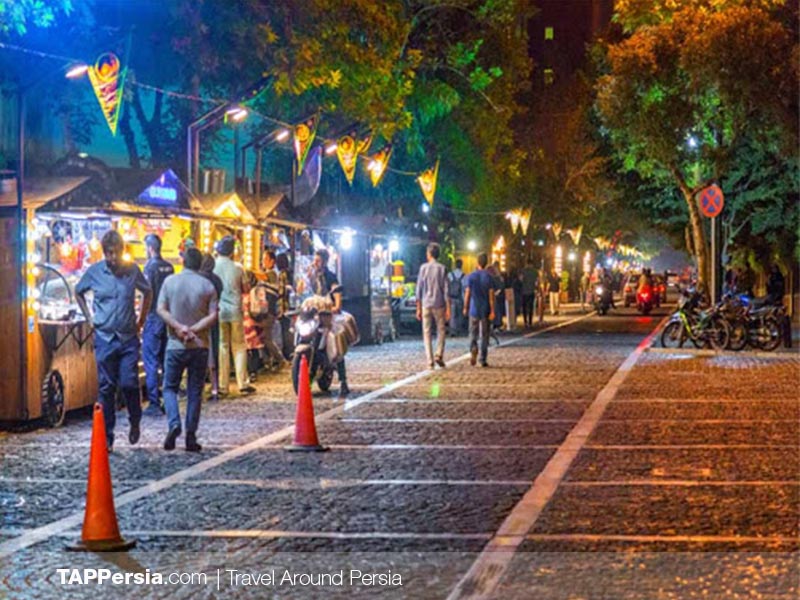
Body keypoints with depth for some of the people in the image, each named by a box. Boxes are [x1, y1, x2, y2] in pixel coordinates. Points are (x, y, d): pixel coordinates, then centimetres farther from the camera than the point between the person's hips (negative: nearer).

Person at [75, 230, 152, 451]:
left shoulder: (133, 270, 0)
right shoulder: (94, 272, -1)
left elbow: (147, 292, 16)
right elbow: (78, 292, 16)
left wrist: (141, 321, 10)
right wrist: (89, 318, 7)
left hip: (129, 338, 0)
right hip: (104, 338, 0)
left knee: (129, 384, -6)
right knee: (106, 388, 1)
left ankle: (135, 423, 20)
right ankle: (106, 437, 7)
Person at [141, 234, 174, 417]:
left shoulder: (150, 266, -13)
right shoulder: (169, 267, 7)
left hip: (154, 318, -7)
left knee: (151, 362, -3)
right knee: (166, 361, 13)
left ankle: (154, 404, -6)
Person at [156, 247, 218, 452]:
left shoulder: (170, 281, 0)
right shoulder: (207, 285, 0)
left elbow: (161, 309, -7)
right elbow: (213, 316, -7)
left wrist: (179, 327, -12)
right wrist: (193, 330, -11)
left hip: (176, 345, -1)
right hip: (200, 345, 1)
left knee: (170, 387, 10)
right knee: (194, 391, 7)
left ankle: (174, 424, -13)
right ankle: (191, 436, 6)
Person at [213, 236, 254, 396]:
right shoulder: (237, 268, -4)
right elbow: (246, 289, 4)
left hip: (219, 312, 0)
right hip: (235, 311, 0)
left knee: (222, 347, 5)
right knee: (239, 347, 8)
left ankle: (223, 385, 4)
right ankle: (243, 383, 5)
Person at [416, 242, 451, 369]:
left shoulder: (423, 268, 0)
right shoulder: (442, 268, -2)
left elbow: (419, 289, 1)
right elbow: (446, 290, -4)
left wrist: (418, 308, 7)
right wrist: (448, 308, 0)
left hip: (426, 305, 1)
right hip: (439, 304, -1)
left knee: (427, 333, 5)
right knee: (441, 331, 13)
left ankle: (430, 361, 0)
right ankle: (439, 355, -2)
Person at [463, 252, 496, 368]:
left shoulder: (471, 276, -3)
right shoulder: (489, 277, -4)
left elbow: (467, 293, -3)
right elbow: (491, 295, -7)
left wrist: (465, 308, 6)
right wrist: (492, 311, -5)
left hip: (474, 310, 0)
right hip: (485, 310, 0)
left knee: (473, 333, 8)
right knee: (484, 335, 8)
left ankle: (473, 349, -22)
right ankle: (483, 360, 9)